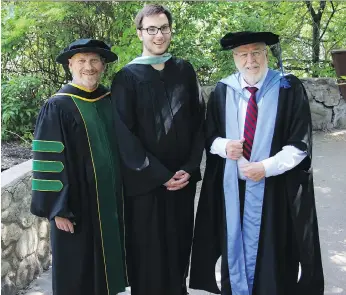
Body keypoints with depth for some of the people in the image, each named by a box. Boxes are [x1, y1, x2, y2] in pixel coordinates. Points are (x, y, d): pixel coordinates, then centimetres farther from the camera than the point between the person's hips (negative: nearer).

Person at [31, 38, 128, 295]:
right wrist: (57, 208, -16)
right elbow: (47, 161, -13)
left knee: (107, 262, 16)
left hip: (110, 199, 5)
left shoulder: (111, 101, 6)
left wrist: (121, 193, 13)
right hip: (76, 202, -5)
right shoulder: (57, 107, -11)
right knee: (77, 273, 6)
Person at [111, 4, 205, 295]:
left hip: (182, 177, 3)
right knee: (148, 250, 5)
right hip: (145, 181, -3)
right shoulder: (127, 77, -4)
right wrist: (160, 174, -11)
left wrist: (189, 167, -6)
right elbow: (124, 134, -8)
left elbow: (199, 121, 5)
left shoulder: (184, 70, 6)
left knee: (179, 243, 13)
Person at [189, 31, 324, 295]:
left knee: (272, 256, 8)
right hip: (232, 186, 3)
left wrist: (266, 168, -19)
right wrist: (224, 146, -14)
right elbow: (209, 136, 9)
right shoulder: (222, 91, 1)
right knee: (236, 249, 15)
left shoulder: (289, 89, -7)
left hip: (274, 187, -2)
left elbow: (301, 143, -9)